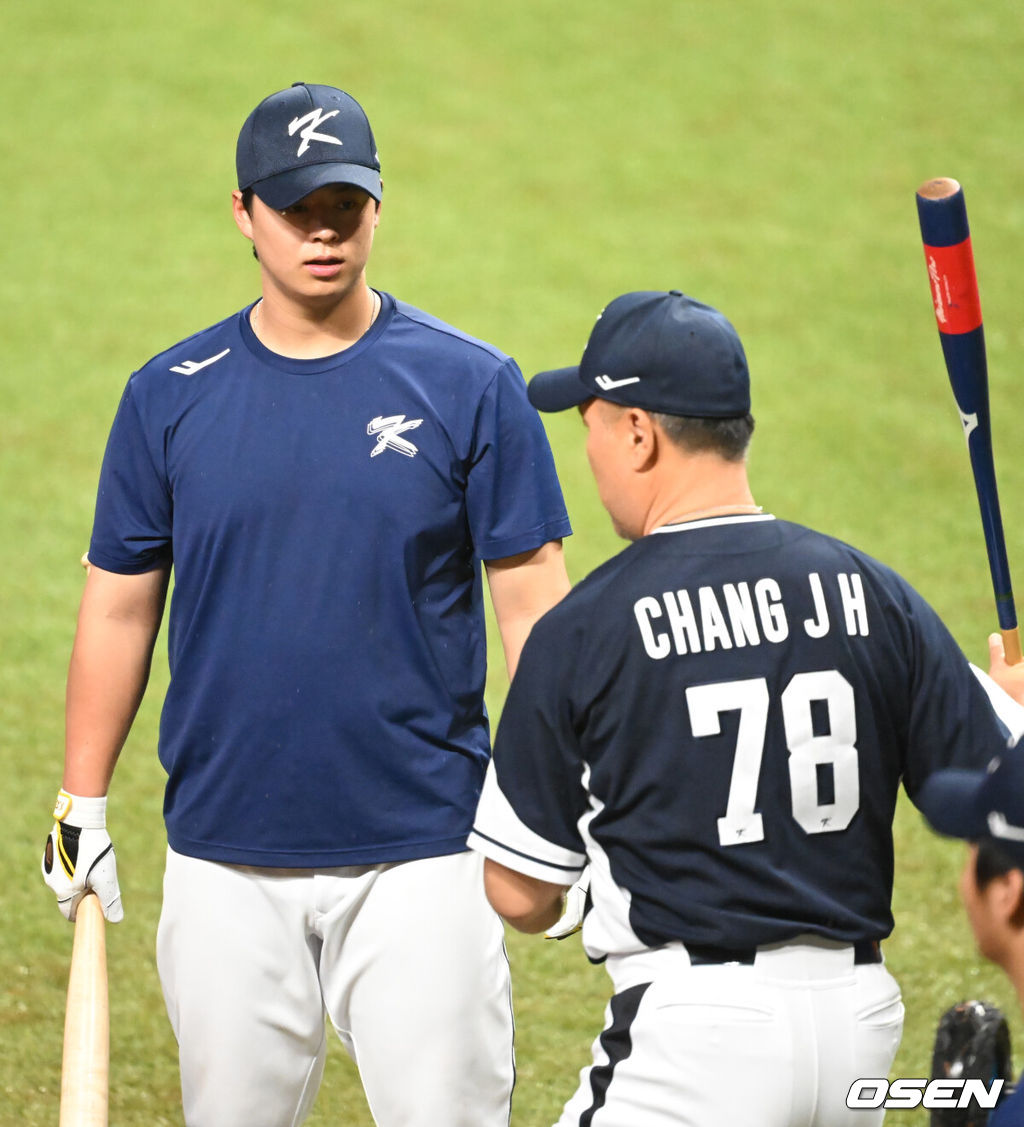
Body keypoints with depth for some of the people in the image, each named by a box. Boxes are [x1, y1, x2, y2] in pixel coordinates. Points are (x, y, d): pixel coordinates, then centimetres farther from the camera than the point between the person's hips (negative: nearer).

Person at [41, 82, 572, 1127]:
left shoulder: (469, 385, -2)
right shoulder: (169, 396, 4)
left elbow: (530, 601, 0)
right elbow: (119, 607, 10)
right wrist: (79, 808, 7)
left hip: (421, 852, -2)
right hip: (226, 862, 2)